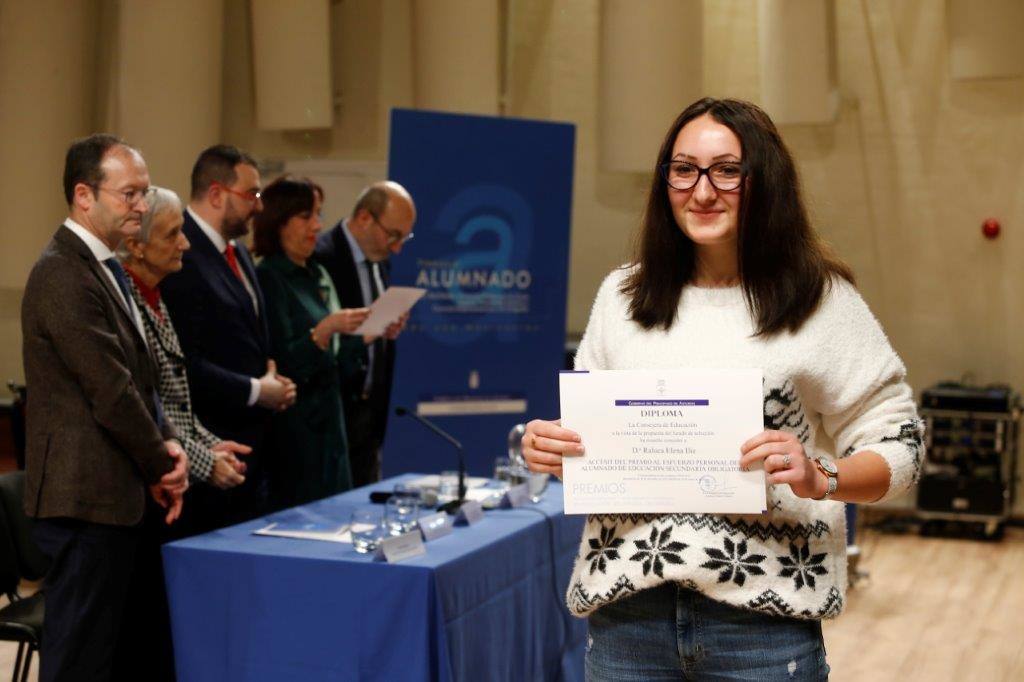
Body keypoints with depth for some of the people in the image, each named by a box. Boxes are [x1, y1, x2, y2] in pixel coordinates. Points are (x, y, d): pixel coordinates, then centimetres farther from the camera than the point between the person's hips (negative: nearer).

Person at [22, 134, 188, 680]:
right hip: (85, 498, -10)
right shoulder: (62, 275, -16)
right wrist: (162, 466, -7)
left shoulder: (105, 268, 16)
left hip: (115, 497, 10)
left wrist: (166, 443, 1)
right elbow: (109, 388, -19)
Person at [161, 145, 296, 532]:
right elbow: (183, 362, -22)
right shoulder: (181, 257, -17)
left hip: (252, 443, 9)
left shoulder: (237, 251, 15)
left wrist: (271, 377, 6)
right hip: (213, 449, -9)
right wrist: (255, 391, -13)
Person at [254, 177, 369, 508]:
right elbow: (282, 364, -16)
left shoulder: (318, 276, 12)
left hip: (328, 422, 8)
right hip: (292, 428, -7)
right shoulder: (268, 279, -10)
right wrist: (325, 330, -28)